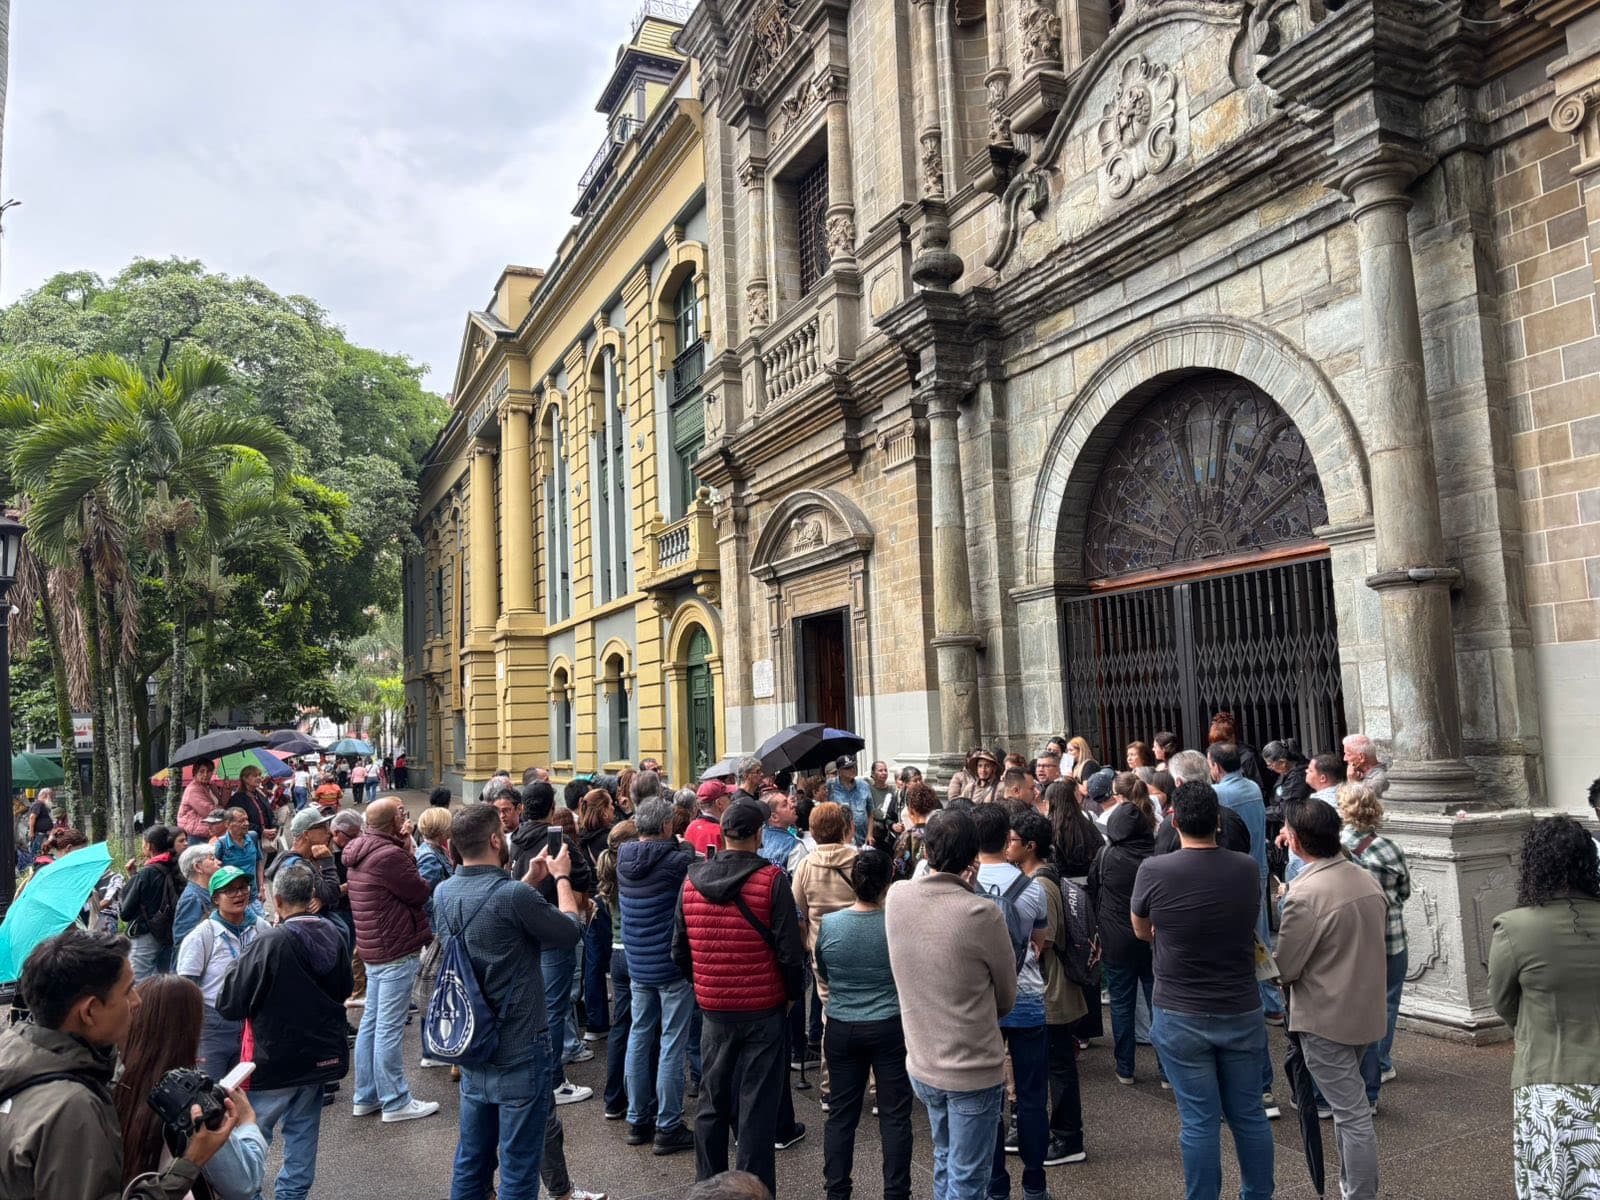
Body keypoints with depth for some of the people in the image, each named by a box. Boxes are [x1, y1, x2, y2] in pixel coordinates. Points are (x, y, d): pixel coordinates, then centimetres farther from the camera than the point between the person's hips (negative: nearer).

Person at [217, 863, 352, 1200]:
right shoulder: (333, 935, -3)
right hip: (321, 1053, 6)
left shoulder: (270, 943, -22)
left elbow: (229, 1005, -13)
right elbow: (344, 989, 12)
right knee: (303, 1129, 17)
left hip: (276, 1057, -5)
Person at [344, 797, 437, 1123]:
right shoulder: (388, 854, -22)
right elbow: (421, 892, -15)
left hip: (374, 949, 10)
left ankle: (366, 1096, 25)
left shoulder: (362, 851, 9)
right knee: (389, 1030, -3)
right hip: (397, 951, -10)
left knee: (371, 1022, 16)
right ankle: (395, 1102, 4)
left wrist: (405, 849, 0)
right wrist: (408, 849, -5)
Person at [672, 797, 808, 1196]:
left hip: (713, 1010, 4)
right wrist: (793, 992, 2)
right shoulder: (771, 879, -14)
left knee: (713, 1103, 17)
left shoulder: (692, 880, -1)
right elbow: (790, 951, -15)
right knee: (757, 1108, 5)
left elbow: (679, 950, 6)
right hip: (763, 1010, -4)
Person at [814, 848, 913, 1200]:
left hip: (841, 1029, 2)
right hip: (890, 1028, -2)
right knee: (894, 1115, 10)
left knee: (841, 1113, 14)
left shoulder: (828, 924, -11)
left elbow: (822, 978, 6)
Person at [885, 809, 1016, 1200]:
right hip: (974, 1071, -5)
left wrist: (953, 884, 4)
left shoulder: (896, 897, -12)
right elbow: (1006, 997, -8)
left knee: (945, 1164, 26)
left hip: (921, 1065, 5)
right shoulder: (983, 913, -24)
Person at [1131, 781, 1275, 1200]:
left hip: (1180, 1016, -3)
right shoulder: (1247, 869, -7)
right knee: (1249, 1114, 17)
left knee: (1198, 1121, 7)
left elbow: (1141, 931, 3)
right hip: (1242, 1012, 3)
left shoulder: (1153, 870, -16)